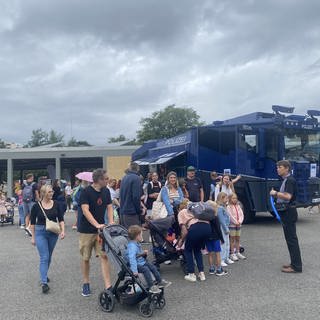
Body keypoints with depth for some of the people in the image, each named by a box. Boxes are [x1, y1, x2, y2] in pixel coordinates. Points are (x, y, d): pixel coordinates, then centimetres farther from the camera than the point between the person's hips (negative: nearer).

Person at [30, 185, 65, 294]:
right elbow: (32, 222, 1)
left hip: (53, 233, 3)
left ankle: (44, 275, 37)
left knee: (49, 256, 16)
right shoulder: (37, 206, -7)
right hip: (40, 232, -3)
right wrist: (33, 237, 2)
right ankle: (44, 282, -10)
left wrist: (63, 231, -10)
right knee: (44, 257, -10)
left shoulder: (56, 204, 0)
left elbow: (61, 219, 3)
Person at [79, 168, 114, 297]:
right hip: (86, 230, -4)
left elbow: (109, 207, 5)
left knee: (104, 256, -3)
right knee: (85, 258, 8)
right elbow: (85, 210, -21)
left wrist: (111, 222, -11)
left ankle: (108, 286, -1)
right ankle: (86, 284, 26)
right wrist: (97, 225, -30)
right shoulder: (86, 192, -14)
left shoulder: (106, 191, 3)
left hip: (101, 229, 4)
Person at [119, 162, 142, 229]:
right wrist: (139, 210, -7)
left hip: (122, 211, 8)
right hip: (132, 212, -8)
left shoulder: (124, 178, 14)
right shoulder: (136, 178, -11)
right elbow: (136, 197, -17)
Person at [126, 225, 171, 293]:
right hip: (137, 264, -10)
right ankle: (151, 287, -23)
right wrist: (134, 270, -43)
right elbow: (132, 258, -37)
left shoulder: (137, 244, 6)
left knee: (152, 267, 6)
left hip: (142, 261, 10)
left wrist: (143, 253, 3)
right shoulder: (132, 246, -28)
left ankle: (160, 281, 17)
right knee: (146, 269, -27)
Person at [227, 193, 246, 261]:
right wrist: (236, 222, -16)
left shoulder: (238, 206, 11)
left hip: (238, 225, 6)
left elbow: (241, 214, 5)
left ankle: (238, 253, 21)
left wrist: (240, 221, -10)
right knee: (232, 239, -2)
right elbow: (230, 216, -15)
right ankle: (232, 254, 3)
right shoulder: (229, 207, -8)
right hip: (232, 225, -6)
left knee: (238, 239, 11)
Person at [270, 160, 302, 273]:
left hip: (289, 212, -10)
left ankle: (296, 266, -2)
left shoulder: (290, 180, -14)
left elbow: (288, 196, -27)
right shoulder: (285, 180, 17)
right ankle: (294, 263, 23)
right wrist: (275, 195, 9)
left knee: (291, 239, -7)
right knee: (290, 238, 15)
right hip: (286, 212, 10)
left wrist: (276, 193, -15)